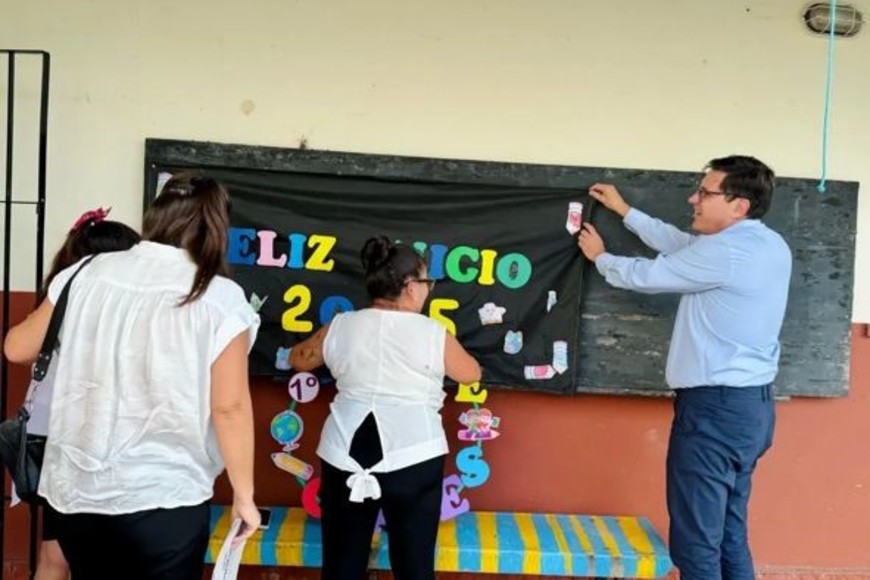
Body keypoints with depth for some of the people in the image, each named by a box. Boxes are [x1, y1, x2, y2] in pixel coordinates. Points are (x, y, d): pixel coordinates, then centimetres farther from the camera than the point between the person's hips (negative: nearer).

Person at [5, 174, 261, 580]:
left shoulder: (89, 274, 1)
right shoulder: (220, 299, -11)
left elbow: (18, 348, 13)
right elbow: (230, 407, -13)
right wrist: (244, 493, -3)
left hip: (75, 488, 5)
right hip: (163, 497, -4)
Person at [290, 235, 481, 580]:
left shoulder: (341, 327, 4)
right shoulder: (432, 333, -3)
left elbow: (298, 359, 22)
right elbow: (471, 374, 14)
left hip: (346, 454, 3)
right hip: (413, 457, -2)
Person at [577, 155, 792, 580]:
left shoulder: (724, 253, -18)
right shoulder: (769, 245, 10)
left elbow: (646, 276, -5)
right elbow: (683, 246, 20)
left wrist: (600, 257, 15)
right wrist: (624, 211, 27)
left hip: (714, 407, -10)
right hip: (750, 405, 10)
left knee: (696, 543, -1)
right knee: (730, 537, 17)